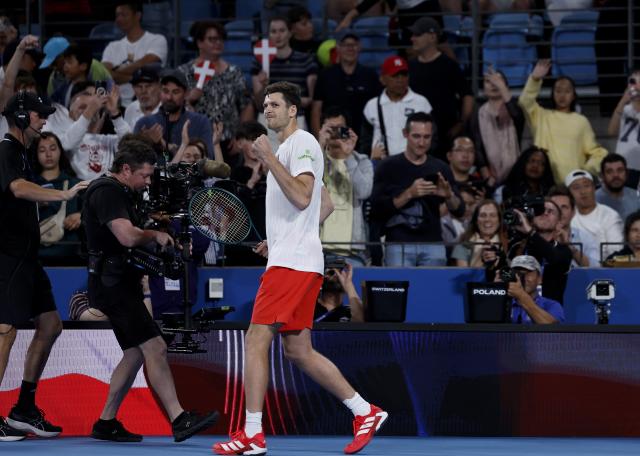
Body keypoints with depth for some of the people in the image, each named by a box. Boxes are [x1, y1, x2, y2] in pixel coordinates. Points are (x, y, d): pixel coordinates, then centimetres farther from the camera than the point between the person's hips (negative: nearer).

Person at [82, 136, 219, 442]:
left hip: (121, 283, 11)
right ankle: (179, 420, -21)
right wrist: (156, 235, -8)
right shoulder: (107, 191, -15)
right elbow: (127, 236, -26)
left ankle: (106, 423, 17)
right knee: (155, 347, -17)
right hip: (112, 284, -11)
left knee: (135, 354, 13)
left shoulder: (121, 192, 19)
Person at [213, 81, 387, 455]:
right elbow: (326, 206, 29)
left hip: (292, 264, -11)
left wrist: (269, 159, -20)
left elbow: (302, 198, -22)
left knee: (256, 340, -13)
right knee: (298, 351, 10)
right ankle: (365, 412, 12)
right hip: (288, 259, 11)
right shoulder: (287, 148, 23)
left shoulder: (303, 143, -7)